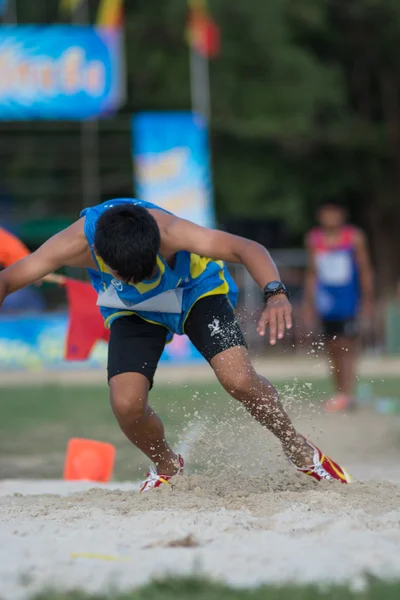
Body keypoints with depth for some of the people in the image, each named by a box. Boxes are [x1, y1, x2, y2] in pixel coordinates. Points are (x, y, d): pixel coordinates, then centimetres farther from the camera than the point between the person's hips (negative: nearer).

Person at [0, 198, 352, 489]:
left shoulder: (168, 232, -40)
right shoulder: (76, 244, -34)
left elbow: (248, 250, -44)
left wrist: (275, 294, -61)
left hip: (197, 292, -2)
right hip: (133, 312, 2)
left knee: (240, 381, -21)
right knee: (126, 404, -18)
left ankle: (297, 448, 7)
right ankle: (167, 468, 14)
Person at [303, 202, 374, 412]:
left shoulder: (354, 237, -1)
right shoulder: (314, 239, 8)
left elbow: (365, 269, 3)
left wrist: (367, 300, -2)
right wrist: (309, 304, 14)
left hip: (349, 298, -4)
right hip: (326, 299, 4)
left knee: (346, 345, -12)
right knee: (333, 348, 5)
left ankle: (346, 394, -15)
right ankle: (339, 393, 10)